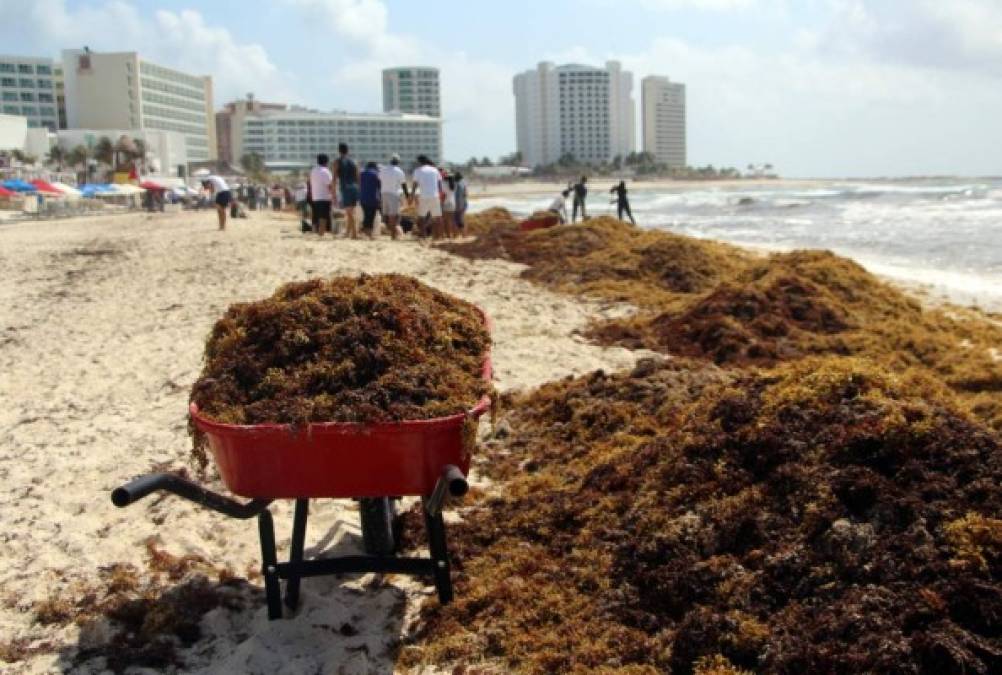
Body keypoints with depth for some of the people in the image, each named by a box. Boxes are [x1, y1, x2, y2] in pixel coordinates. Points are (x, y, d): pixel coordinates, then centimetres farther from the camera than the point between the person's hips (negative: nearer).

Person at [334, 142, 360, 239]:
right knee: (350, 212, 15)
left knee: (349, 212, -7)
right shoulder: (353, 162, 13)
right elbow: (358, 178, 12)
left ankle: (354, 233, -15)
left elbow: (335, 178, -4)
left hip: (345, 188, -5)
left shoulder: (338, 162, 1)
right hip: (355, 188, 5)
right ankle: (348, 232, 22)